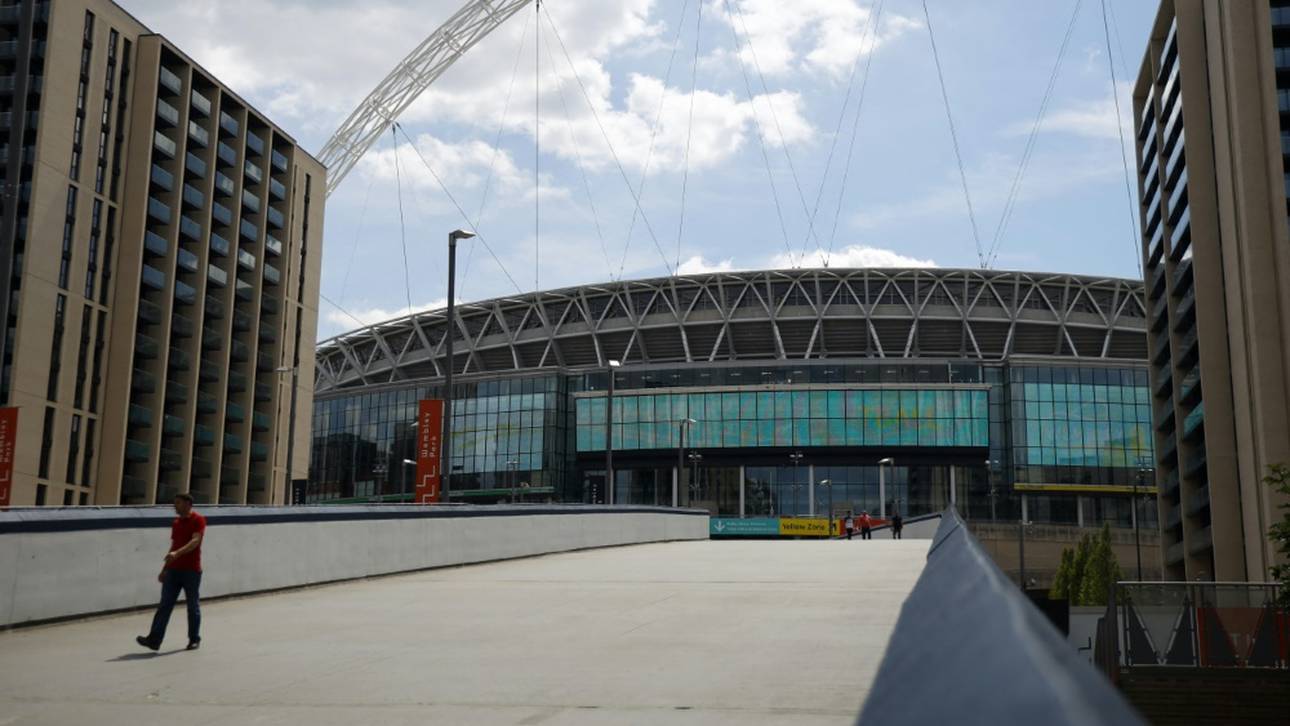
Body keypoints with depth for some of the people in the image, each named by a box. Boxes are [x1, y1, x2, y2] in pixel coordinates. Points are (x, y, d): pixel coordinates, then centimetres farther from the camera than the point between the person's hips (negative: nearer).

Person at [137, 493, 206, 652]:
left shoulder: (198, 520, -7)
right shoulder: (175, 523, 15)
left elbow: (195, 541, -20)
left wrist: (177, 553, -34)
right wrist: (164, 569, 19)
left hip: (192, 571, -6)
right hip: (173, 570, 6)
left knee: (193, 606, 3)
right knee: (164, 605, -1)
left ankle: (194, 639, 13)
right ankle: (154, 640, -5)